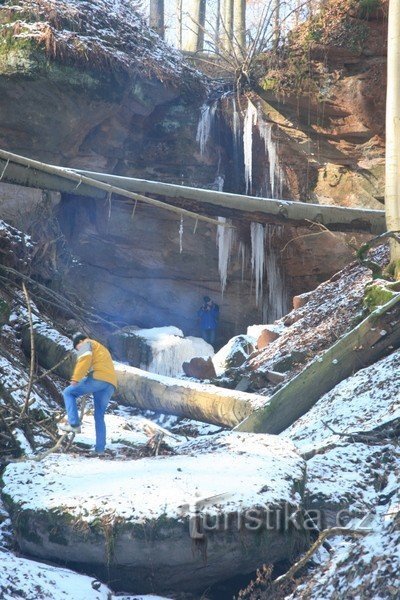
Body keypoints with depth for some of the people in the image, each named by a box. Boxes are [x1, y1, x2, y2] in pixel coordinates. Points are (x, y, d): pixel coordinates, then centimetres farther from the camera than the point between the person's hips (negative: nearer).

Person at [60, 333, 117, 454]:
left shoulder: (86, 344, 13)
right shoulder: (102, 349, 39)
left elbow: (85, 359, -8)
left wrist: (75, 378, -13)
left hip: (97, 378, -8)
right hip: (111, 384, 8)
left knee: (68, 393, 8)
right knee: (99, 416, 13)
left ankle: (74, 424, -7)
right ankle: (100, 449, 7)